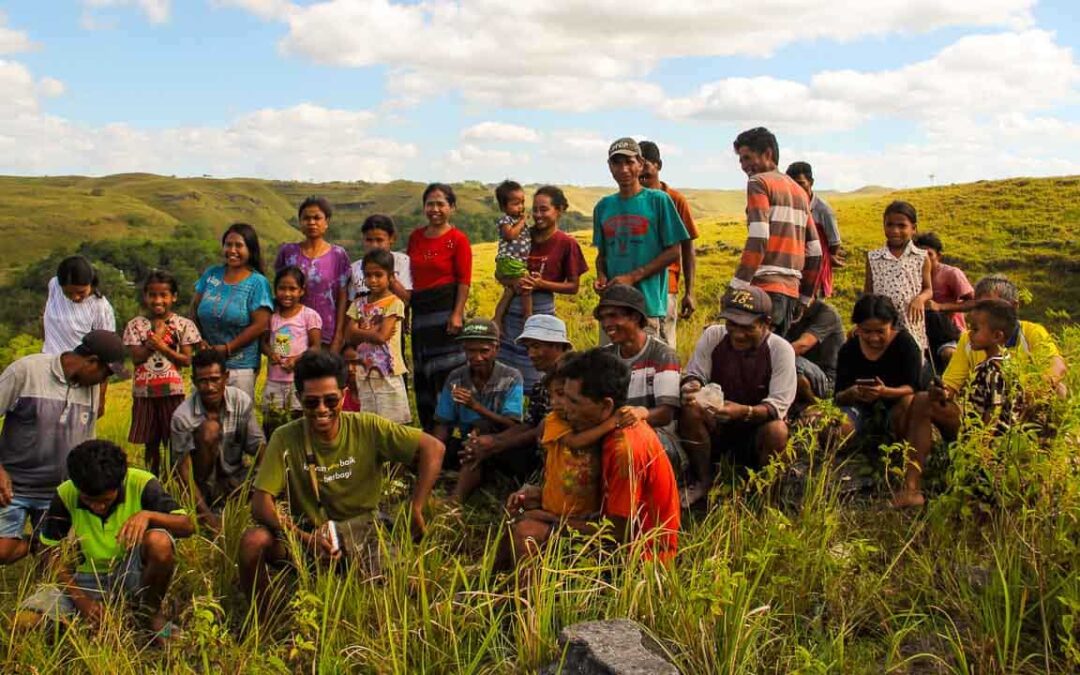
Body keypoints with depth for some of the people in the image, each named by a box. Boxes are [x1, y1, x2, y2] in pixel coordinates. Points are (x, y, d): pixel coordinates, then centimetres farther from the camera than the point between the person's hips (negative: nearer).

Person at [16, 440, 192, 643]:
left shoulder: (140, 484, -17)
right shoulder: (65, 495, -11)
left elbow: (187, 526, -20)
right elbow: (55, 554, -4)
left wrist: (148, 515, -38)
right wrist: (80, 599, -17)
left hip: (132, 573, -1)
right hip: (87, 578, 2)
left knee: (159, 541, -35)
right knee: (25, 622, -22)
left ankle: (153, 612, -8)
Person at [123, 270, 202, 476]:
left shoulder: (183, 325, 0)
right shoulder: (136, 325, 3)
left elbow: (187, 360, -4)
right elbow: (136, 358, -7)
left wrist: (163, 347, -16)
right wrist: (156, 335, -13)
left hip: (172, 390, -1)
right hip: (144, 391, 1)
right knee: (150, 443, 10)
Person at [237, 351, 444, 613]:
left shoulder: (367, 428, -12)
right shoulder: (285, 438, -11)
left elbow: (433, 448, -14)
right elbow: (261, 504, -16)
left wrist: (415, 510, -21)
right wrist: (305, 539, -31)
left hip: (361, 530, 0)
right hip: (306, 531, 0)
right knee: (253, 542, -28)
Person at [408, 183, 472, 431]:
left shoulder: (458, 239, -5)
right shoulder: (415, 237, 11)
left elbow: (464, 280, -9)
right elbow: (409, 276, 15)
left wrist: (457, 314, -17)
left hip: (446, 308, -6)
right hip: (420, 311, 6)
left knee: (446, 373, -5)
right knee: (422, 374, 11)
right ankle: (428, 431, 22)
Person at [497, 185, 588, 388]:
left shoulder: (566, 243, -5)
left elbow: (573, 287, -2)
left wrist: (541, 284, -16)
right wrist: (515, 282, -12)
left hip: (541, 310, -4)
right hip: (513, 308, 4)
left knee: (535, 375, 1)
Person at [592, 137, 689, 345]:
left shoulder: (659, 200, -1)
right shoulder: (603, 206, 13)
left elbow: (674, 252, -4)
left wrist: (633, 277, -12)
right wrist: (601, 276, 0)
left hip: (649, 304, -5)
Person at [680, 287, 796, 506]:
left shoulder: (781, 350, -15)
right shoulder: (712, 336, -9)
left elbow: (779, 404, -23)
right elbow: (694, 374, -6)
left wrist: (743, 412, -43)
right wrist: (691, 386, -33)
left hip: (758, 429, -2)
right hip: (715, 427, 2)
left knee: (777, 431, -35)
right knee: (690, 410, -28)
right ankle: (704, 480, -7)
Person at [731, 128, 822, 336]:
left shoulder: (759, 182, 0)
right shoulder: (799, 191, 23)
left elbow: (758, 240, -13)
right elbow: (814, 252, 21)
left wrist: (736, 288, -16)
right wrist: (804, 299, 25)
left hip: (765, 288, -8)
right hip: (791, 291, 8)